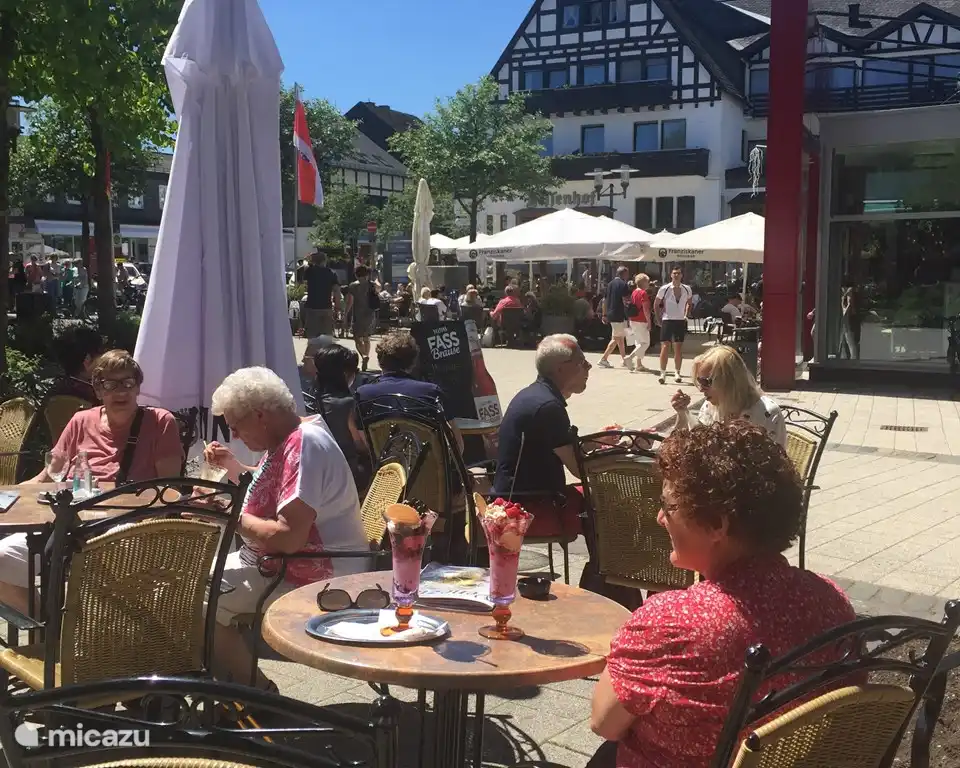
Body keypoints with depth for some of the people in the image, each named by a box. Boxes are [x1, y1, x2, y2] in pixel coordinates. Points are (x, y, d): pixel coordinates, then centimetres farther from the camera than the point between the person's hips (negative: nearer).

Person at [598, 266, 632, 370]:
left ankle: (625, 360, 21)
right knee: (616, 339, -4)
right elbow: (625, 301, -18)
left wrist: (604, 315, 19)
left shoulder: (610, 284, 14)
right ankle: (603, 359, -8)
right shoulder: (623, 284, -11)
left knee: (621, 338, 15)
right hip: (620, 315, -9)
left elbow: (605, 300, 15)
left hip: (610, 315, 9)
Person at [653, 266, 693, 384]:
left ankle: (677, 373, 15)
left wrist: (686, 315, 10)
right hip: (667, 320, -2)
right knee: (665, 347, -9)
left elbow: (689, 302, 20)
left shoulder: (687, 289, 1)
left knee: (679, 349, 6)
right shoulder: (664, 289, -6)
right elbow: (656, 305, 4)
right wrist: (659, 320, 2)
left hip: (680, 321, 3)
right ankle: (663, 373, -6)